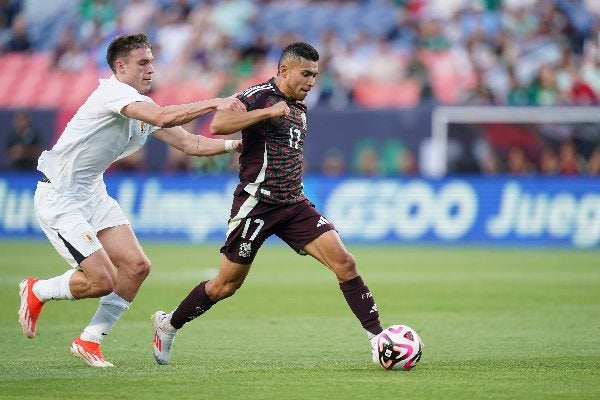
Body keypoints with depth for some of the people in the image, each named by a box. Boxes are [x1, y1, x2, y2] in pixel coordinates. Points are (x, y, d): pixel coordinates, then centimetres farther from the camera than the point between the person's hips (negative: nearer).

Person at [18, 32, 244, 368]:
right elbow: (164, 118, -36)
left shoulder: (145, 108, 8)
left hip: (92, 194, 9)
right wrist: (215, 104, -34)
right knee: (102, 281, -15)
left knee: (137, 267, -2)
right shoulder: (113, 92, -20)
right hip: (59, 198, -9)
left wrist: (237, 144, -1)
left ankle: (89, 341, 12)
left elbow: (191, 144, 9)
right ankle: (37, 292, 14)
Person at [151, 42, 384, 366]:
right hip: (256, 203, -6)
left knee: (343, 261, -11)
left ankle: (377, 338, -11)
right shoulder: (259, 96, -10)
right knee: (227, 284, 4)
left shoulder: (300, 108, 15)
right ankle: (168, 325, 26)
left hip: (293, 205, 7)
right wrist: (268, 112, -29)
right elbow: (218, 124, -27)